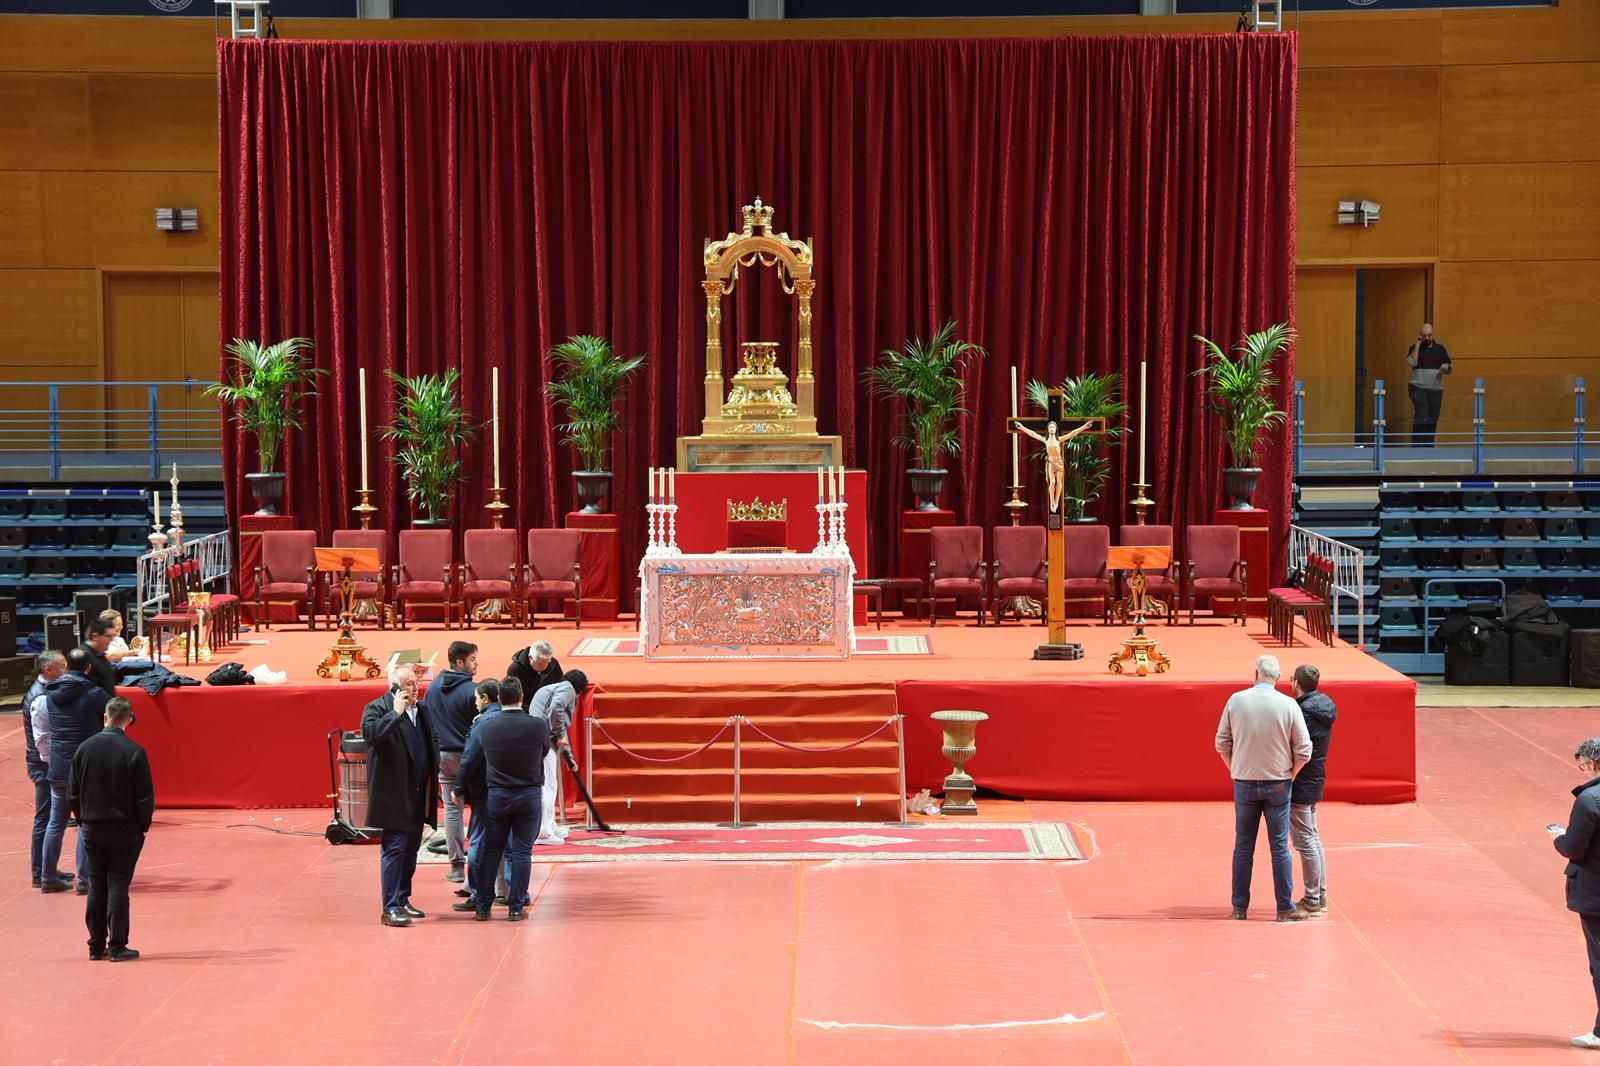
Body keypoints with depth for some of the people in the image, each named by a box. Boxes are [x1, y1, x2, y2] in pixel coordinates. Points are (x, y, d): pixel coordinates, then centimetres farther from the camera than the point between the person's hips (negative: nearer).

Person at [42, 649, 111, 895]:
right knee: (87, 824, 2)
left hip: (58, 770, 5)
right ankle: (84, 880, 1)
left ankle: (48, 877, 18)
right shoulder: (94, 694, -12)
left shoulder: (51, 693, 4)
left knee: (55, 823, 14)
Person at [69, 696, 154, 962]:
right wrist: (144, 825, 3)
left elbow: (74, 792, 5)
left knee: (96, 887, 12)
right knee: (118, 886, 1)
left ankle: (97, 945, 16)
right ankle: (117, 947, 2)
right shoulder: (133, 752, -14)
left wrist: (83, 820, 16)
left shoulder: (84, 748, -1)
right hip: (125, 830, -4)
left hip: (91, 829, 4)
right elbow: (145, 796, -11)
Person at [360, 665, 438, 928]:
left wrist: (432, 781, 12)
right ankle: (390, 908, -6)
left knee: (411, 849, 14)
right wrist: (396, 712, -25)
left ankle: (403, 900, 25)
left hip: (417, 795, 7)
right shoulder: (377, 709, -9)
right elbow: (370, 734, -28)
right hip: (393, 795, -7)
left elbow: (432, 746, 19)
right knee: (394, 849, -8)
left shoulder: (422, 709, 12)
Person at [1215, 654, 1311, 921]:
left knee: (1243, 846, 10)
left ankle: (1240, 907, 13)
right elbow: (1303, 750, -6)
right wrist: (1289, 775, 9)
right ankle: (1284, 909, 7)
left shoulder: (1236, 701, -5)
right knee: (1279, 847, 5)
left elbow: (1222, 743, 2)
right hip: (1277, 785, -1)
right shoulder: (1288, 705, -9)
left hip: (1244, 784, 1)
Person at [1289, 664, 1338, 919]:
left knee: (1305, 842, -4)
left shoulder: (1303, 712, -21)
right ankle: (1320, 897, 23)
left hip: (1300, 784, -10)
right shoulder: (1324, 705, 7)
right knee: (1313, 838, 17)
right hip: (1315, 781, 10)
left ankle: (1312, 902, 1)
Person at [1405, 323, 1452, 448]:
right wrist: (1418, 344, -11)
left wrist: (1447, 368, -12)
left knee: (1432, 421, 4)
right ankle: (1416, 446, -17)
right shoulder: (1415, 348, 4)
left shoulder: (1440, 349, 10)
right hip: (1419, 389, -4)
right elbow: (1412, 362, -16)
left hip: (1436, 389, 4)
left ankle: (1428, 446, 10)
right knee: (1421, 417, -16)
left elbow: (1450, 368, 13)